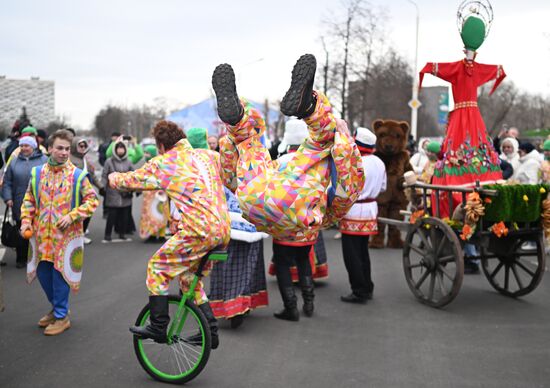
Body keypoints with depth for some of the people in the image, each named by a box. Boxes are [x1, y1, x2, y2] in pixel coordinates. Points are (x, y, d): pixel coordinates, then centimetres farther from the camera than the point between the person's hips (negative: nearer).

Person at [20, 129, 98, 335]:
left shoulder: (78, 175, -5)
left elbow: (92, 200, -3)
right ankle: (57, 308, 34)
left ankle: (61, 316, 14)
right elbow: (29, 200, 13)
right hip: (41, 234, 4)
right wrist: (26, 221, -1)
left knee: (60, 274, -1)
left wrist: (72, 216, -14)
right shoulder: (37, 173, 5)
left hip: (66, 234, -4)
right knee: (43, 273, 12)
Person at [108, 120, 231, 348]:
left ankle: (158, 327, 11)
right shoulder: (208, 155, 16)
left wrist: (114, 179, 37)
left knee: (158, 267, 10)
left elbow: (130, 180, 15)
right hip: (224, 232, 7)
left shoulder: (164, 163, 1)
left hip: (200, 232, -7)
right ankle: (211, 332, 24)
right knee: (189, 277, 23)